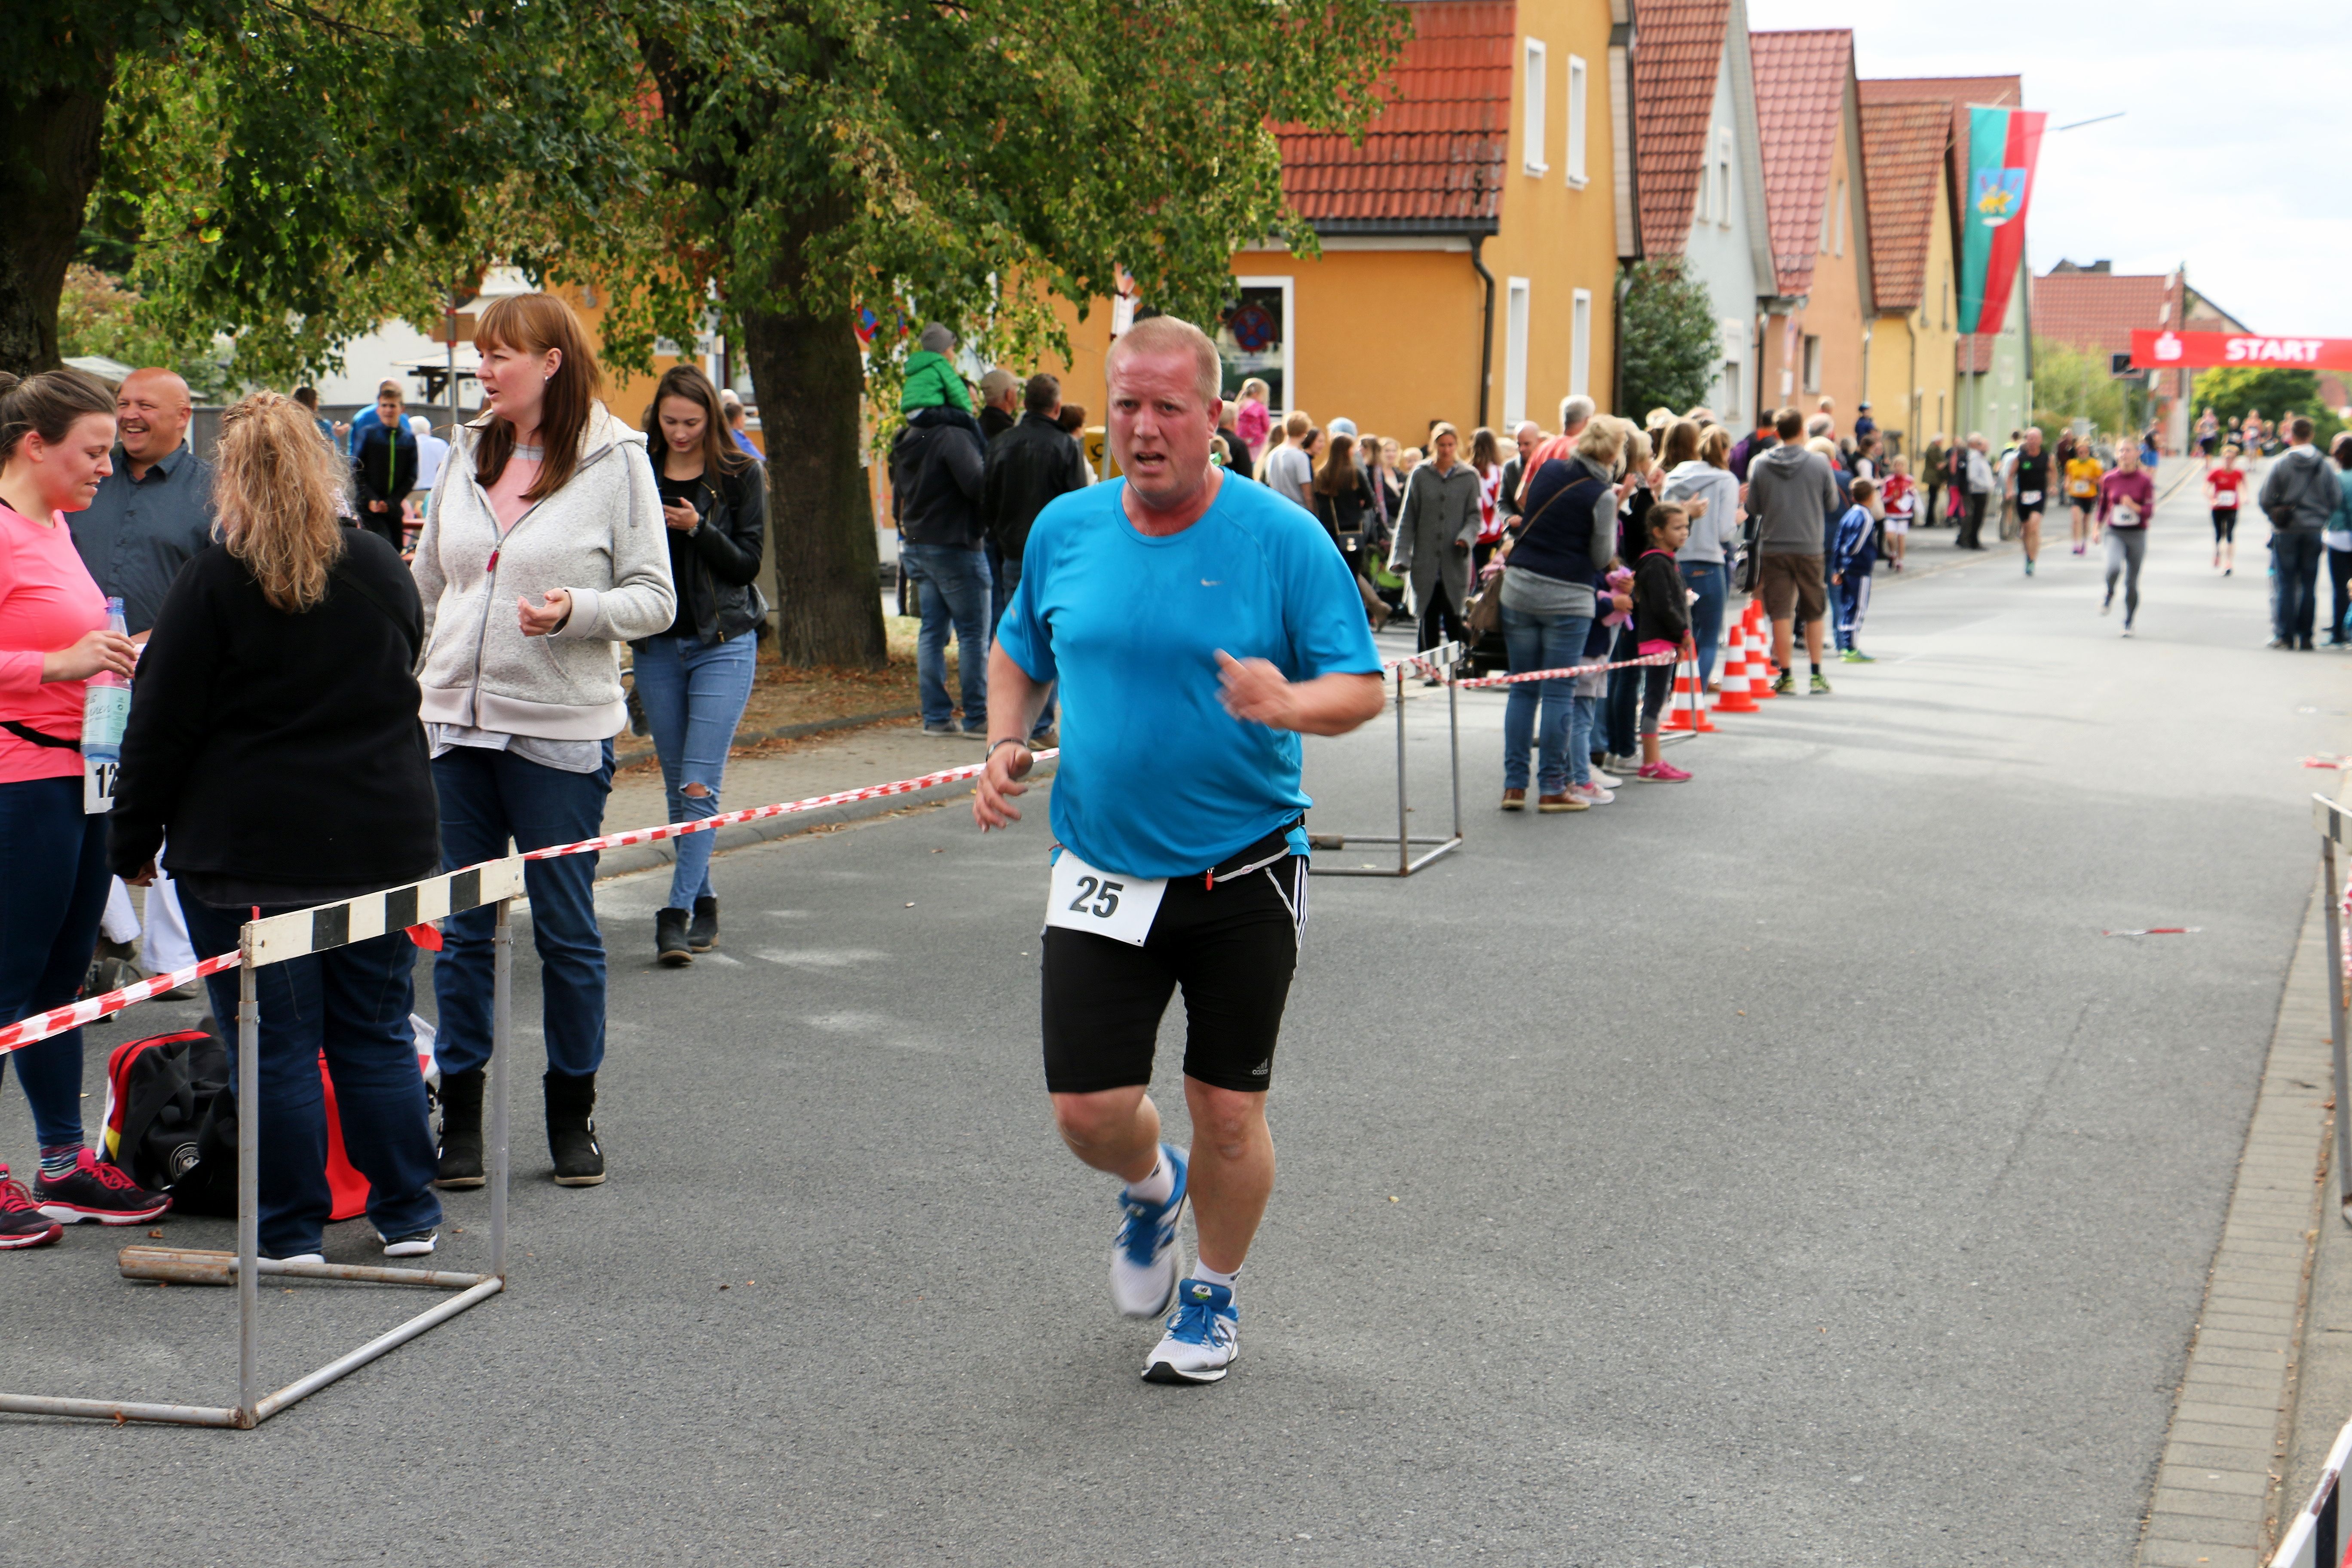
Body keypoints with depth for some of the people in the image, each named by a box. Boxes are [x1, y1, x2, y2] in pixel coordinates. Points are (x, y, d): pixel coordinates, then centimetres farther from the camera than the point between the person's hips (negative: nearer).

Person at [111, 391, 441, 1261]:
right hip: (383, 839, 5)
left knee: (276, 1046, 3)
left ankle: (290, 1232, 8)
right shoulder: (384, 568, 5)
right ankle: (407, 1216, 19)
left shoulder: (215, 582, -10)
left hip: (251, 852, -5)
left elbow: (164, 726, -7)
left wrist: (134, 839, 2)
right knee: (377, 1034, 14)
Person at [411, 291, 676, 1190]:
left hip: (562, 730, -4)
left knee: (566, 931, 4)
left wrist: (577, 609, -22)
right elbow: (428, 586, 17)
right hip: (457, 721, 4)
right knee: (459, 929, 7)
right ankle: (460, 1119, 15)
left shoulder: (615, 461, -4)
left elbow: (655, 600, -5)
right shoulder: (467, 455, 10)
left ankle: (573, 1117, 17)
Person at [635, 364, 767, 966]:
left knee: (699, 785, -12)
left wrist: (698, 529, -17)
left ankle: (678, 912, -15)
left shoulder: (741, 476, 0)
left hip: (723, 642, -4)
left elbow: (749, 561, -3)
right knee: (678, 785, 8)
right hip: (657, 645, 4)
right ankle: (703, 905, 18)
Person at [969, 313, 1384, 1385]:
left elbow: (1363, 687, -8)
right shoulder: (1064, 530, 3)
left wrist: (1289, 703, -29)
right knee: (1089, 1110, -2)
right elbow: (1019, 655, 19)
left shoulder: (1282, 538, -9)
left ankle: (1214, 1295, 31)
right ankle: (1151, 1187, 35)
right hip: (1102, 875, 3)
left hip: (1244, 874, -2)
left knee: (1228, 1111, 5)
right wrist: (1004, 745, -1)